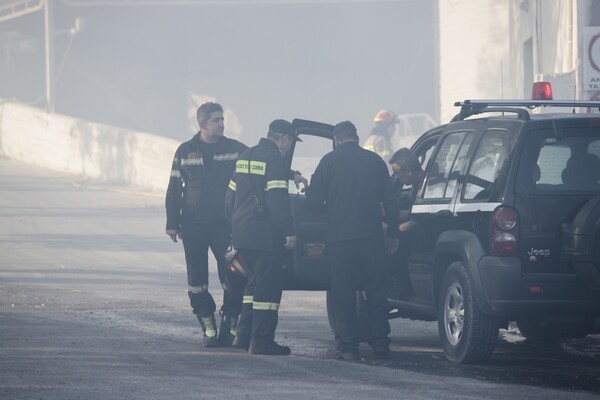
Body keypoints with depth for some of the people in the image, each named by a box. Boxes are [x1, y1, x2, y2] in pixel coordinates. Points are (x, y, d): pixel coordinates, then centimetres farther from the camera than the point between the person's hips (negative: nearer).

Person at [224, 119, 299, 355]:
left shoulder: (245, 157, 16)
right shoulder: (274, 159, -11)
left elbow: (230, 196, 20)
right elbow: (278, 200, -19)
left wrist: (235, 224, 26)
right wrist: (289, 232, -16)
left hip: (241, 232, 9)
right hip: (265, 234, -9)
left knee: (256, 282, 19)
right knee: (268, 285, -4)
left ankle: (244, 335, 17)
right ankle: (261, 341, -6)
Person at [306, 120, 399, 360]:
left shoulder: (330, 161, 0)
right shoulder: (374, 161, 7)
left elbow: (313, 201, -1)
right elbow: (389, 201, 9)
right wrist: (393, 233, 17)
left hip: (340, 237, -2)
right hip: (371, 237, 2)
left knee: (343, 293, 3)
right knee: (376, 291, 11)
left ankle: (347, 345, 0)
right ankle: (380, 343, 11)